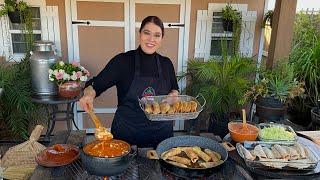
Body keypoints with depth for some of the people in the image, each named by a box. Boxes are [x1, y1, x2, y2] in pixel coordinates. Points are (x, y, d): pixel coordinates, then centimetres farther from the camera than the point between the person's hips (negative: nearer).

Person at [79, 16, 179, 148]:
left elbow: (174, 89, 16)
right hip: (127, 131, -3)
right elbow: (96, 84, -11)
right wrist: (89, 94, -31)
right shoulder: (123, 60, -9)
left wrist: (174, 94, -6)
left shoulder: (166, 63, 2)